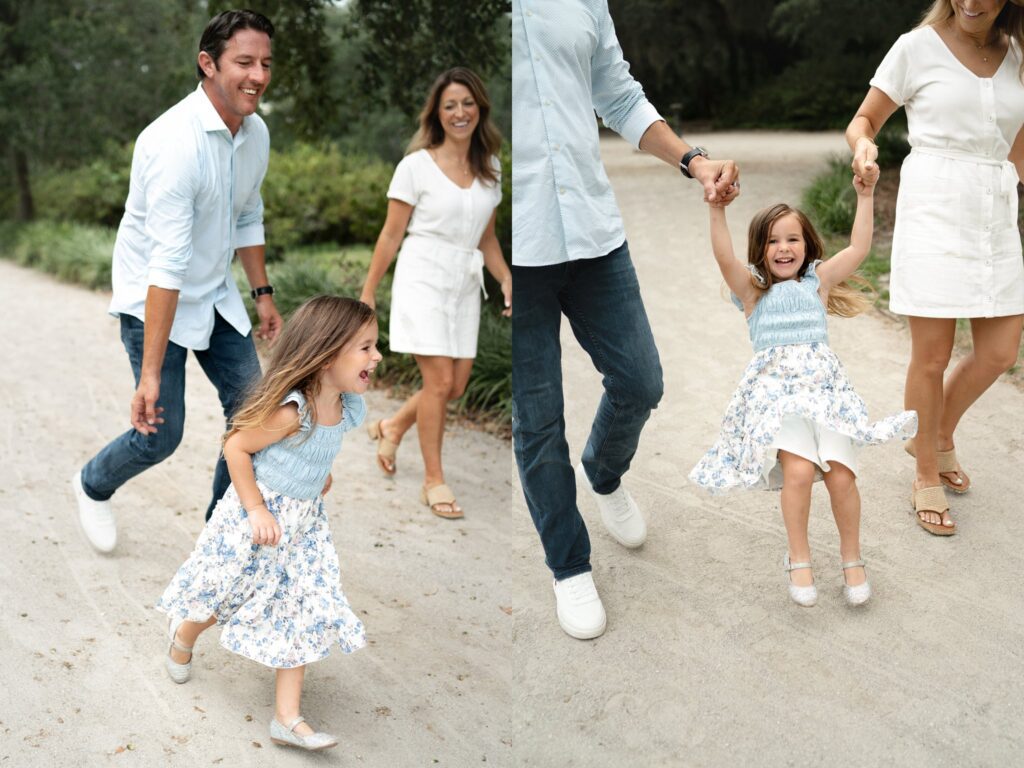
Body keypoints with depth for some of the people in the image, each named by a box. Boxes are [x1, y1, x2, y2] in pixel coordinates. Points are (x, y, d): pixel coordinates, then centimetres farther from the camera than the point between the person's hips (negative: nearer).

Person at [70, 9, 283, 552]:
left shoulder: (255, 132, -3)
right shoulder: (175, 142, -28)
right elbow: (167, 265, -33)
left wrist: (262, 293, 14)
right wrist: (150, 374, -33)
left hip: (216, 297, 7)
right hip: (154, 301, -7)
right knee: (160, 435, -4)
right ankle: (94, 486, 30)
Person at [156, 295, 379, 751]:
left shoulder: (349, 408, -7)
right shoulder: (291, 411, -31)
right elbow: (236, 446, -21)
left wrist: (320, 477, 5)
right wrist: (256, 509, -20)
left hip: (303, 523, 6)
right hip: (258, 517, -6)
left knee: (307, 613, 4)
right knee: (223, 595, 14)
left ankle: (287, 718, 12)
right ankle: (183, 635, 49)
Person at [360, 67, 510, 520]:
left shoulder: (491, 170, 10)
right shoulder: (416, 165, -4)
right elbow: (391, 235, -2)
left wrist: (506, 280, 2)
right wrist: (368, 292, -2)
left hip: (465, 284, 6)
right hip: (423, 278, -5)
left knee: (457, 386, 6)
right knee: (439, 381, -10)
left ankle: (391, 427, 33)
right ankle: (433, 481, 4)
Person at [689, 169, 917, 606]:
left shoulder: (819, 281, 17)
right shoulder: (752, 288, 11)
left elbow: (858, 248, 8)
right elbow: (724, 258, -7)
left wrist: (865, 197, 5)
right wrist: (716, 209, -19)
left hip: (823, 383, 2)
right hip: (776, 387, -2)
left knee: (840, 475, -16)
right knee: (797, 470, -24)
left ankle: (851, 558, 9)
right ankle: (798, 559, -2)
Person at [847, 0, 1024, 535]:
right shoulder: (918, 47, -2)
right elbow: (864, 120, 3)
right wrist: (864, 144, -18)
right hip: (933, 210, -5)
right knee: (932, 356, -3)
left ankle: (938, 436, 32)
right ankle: (926, 476, 15)